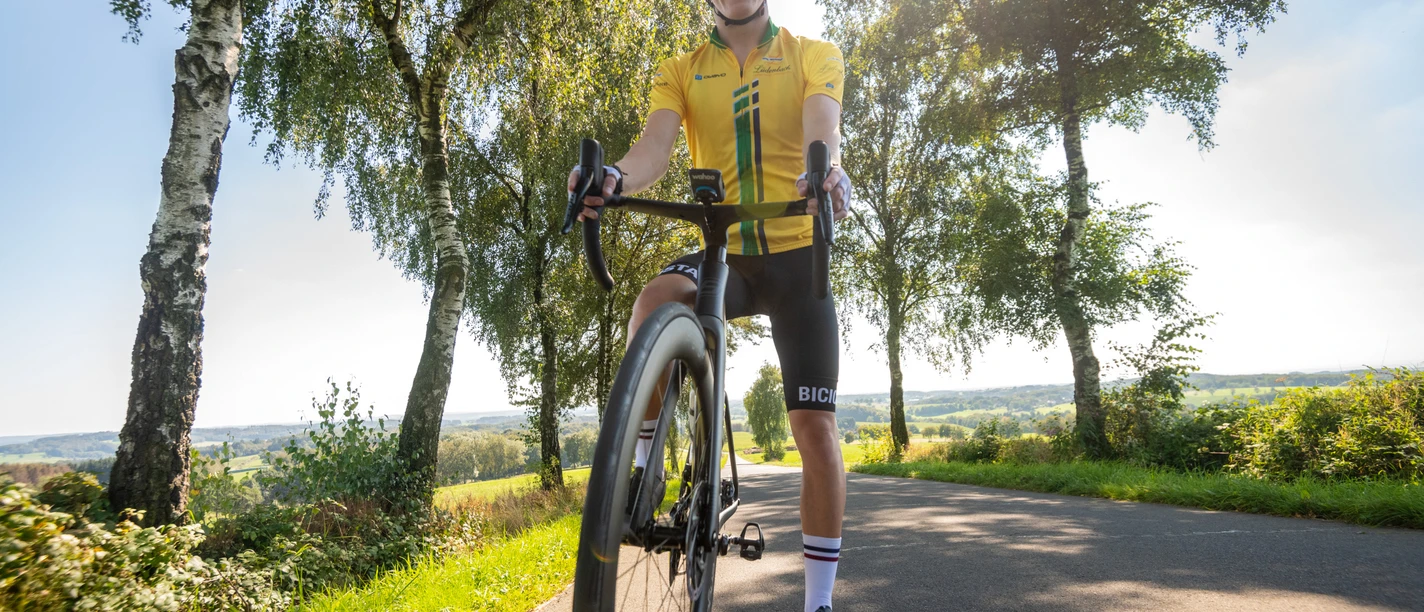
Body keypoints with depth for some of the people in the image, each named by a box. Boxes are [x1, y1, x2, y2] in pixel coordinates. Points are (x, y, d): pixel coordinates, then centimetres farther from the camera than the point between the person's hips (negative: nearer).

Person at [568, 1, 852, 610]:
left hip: (796, 254, 0)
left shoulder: (816, 55, 5)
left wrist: (825, 173, -42)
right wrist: (616, 177, -37)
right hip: (721, 253, 1)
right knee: (654, 303, -34)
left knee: (815, 425, -6)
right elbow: (656, 143, -12)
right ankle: (644, 469, -13)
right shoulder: (681, 71, 8)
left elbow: (821, 127, -16)